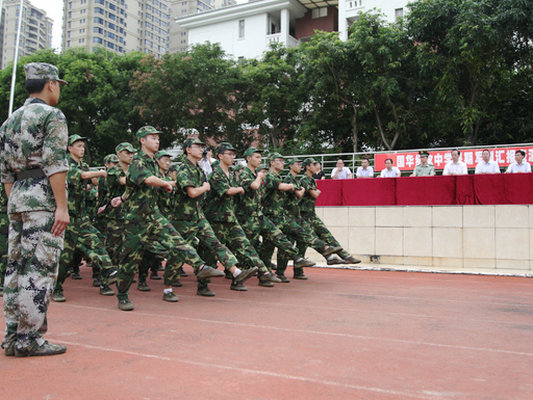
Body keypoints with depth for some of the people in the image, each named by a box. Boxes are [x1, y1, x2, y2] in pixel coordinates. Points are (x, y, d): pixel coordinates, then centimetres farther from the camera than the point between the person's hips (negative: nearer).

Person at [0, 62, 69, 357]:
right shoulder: (52, 115, -5)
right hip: (43, 198, -8)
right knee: (40, 269, -6)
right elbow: (55, 164, -16)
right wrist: (62, 207, -17)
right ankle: (29, 339, -2)